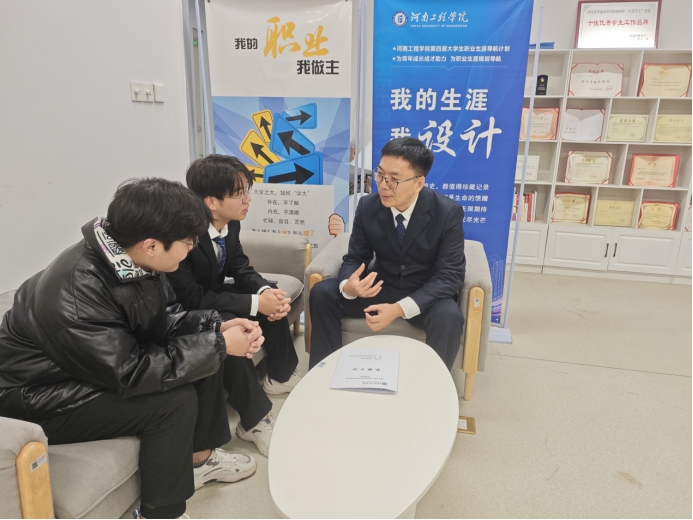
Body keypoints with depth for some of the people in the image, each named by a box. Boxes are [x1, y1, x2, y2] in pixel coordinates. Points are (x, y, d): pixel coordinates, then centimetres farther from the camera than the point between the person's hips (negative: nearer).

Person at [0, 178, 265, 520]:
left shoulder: (134, 259, -13)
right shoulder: (72, 295, -35)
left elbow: (163, 318, 1)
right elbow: (131, 374, -32)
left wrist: (216, 327, -15)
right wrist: (219, 346, -28)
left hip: (112, 360, 8)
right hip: (41, 398, -8)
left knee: (204, 352, -1)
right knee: (175, 400, -25)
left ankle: (199, 457, 16)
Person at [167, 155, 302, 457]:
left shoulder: (229, 223, -10)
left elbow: (240, 268, 1)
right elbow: (191, 298, -33)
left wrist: (266, 291, -21)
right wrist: (255, 303, -33)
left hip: (211, 295, 8)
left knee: (275, 297, -2)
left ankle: (281, 376, 16)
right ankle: (255, 420, -19)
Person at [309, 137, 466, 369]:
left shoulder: (448, 212, -17)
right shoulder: (367, 206, -9)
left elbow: (450, 275, -20)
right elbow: (354, 258, -2)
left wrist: (400, 308, -34)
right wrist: (347, 286, -29)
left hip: (427, 295, -2)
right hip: (381, 287, 3)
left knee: (449, 317, -34)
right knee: (321, 293, -15)